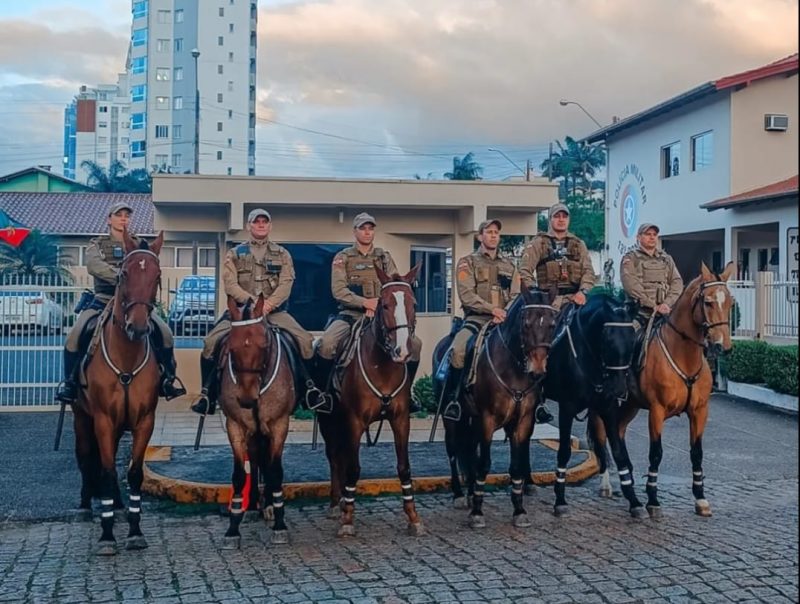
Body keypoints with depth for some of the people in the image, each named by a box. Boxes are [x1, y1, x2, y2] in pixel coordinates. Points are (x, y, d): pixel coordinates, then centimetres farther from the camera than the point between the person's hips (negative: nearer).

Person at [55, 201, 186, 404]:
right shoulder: (97, 244, 8)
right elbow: (93, 265, -15)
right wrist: (119, 276, -31)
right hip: (103, 300, -1)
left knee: (165, 333, -18)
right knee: (74, 336, -23)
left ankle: (167, 378, 3)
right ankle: (70, 382, -3)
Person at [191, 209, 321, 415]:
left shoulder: (282, 254, 13)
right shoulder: (235, 254, 11)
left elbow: (286, 283, -1)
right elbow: (230, 284, -3)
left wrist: (269, 303, -19)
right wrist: (253, 301, -18)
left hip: (274, 311, 0)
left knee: (305, 340, -20)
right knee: (211, 342, -20)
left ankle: (309, 386, -1)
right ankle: (207, 394, -6)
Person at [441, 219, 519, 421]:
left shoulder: (509, 265, 19)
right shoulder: (468, 262, 8)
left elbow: (516, 296, 8)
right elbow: (466, 295, -6)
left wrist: (504, 314, -12)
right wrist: (492, 309, -18)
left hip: (504, 320, 3)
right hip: (477, 318, -3)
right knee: (458, 350, -31)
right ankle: (452, 399, -17)